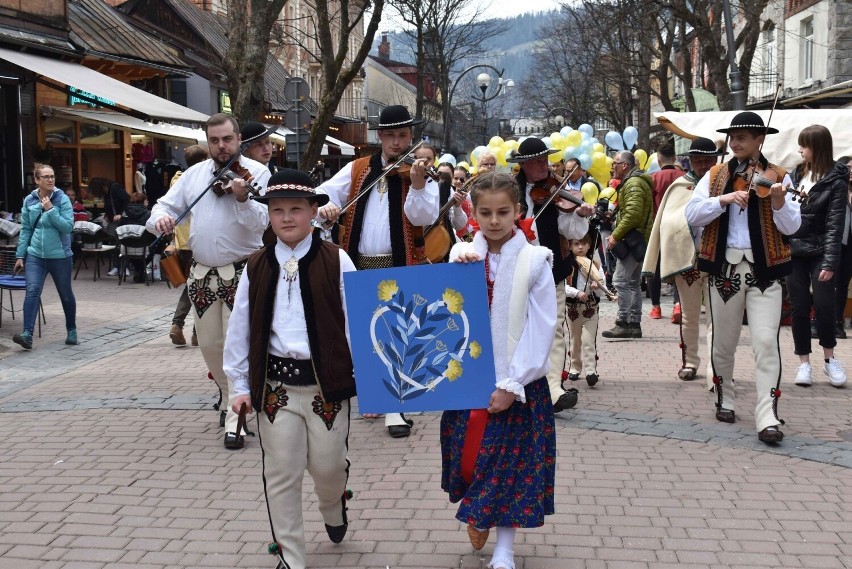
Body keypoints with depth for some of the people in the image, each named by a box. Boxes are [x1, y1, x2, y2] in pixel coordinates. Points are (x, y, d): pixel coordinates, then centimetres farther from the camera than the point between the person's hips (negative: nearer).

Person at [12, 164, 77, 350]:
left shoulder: (62, 199, -6)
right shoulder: (29, 201, 2)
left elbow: (68, 226, -13)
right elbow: (25, 229, 7)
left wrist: (51, 210, -20)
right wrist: (20, 256, 6)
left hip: (60, 256, -1)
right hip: (35, 255, 1)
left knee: (66, 295, 11)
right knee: (32, 291, -14)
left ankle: (71, 330, 29)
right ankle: (27, 334, -20)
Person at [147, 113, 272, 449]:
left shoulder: (257, 173, -6)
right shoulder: (194, 174, 9)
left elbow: (261, 223, -16)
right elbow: (166, 204, 10)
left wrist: (243, 199, -35)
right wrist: (160, 218, -13)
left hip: (242, 273, -5)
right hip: (202, 273, 5)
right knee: (209, 345, 13)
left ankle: (237, 416, 3)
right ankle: (231, 396, 36)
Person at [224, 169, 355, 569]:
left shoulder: (336, 262, -5)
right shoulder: (257, 267, 3)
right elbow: (239, 329, 7)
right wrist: (240, 385, 6)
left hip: (326, 381, -2)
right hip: (275, 384, 2)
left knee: (327, 466, 9)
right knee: (281, 473, 6)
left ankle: (333, 509, 44)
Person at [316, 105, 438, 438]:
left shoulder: (422, 172, -1)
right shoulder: (357, 170, 9)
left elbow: (423, 217, -15)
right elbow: (323, 192, 4)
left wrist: (417, 183, -31)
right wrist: (324, 206, -19)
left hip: (400, 267, -4)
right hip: (359, 265, 4)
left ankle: (394, 406, -1)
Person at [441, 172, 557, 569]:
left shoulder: (535, 260, -8)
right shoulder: (461, 255, 1)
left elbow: (541, 329, -10)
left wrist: (512, 384, -14)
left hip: (518, 382, -2)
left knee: (512, 462, 3)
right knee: (470, 454, 9)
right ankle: (477, 514, 37)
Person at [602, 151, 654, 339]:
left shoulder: (633, 184, -13)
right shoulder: (634, 182, 21)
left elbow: (633, 215, -24)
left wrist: (616, 236, -20)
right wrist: (616, 234, 15)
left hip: (633, 239, -11)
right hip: (637, 240, 11)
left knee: (620, 281, -11)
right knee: (633, 283, 12)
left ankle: (623, 324, -11)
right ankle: (634, 325, 15)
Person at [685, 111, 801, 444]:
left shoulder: (777, 177, 2)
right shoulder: (715, 176, 6)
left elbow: (791, 227, -4)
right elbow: (692, 215, -5)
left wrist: (779, 201, -22)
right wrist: (724, 199, -18)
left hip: (764, 269, -2)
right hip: (724, 266, 2)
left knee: (766, 341, -11)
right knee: (723, 341, 12)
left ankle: (767, 416, -9)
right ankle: (725, 398, 33)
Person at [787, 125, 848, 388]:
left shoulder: (836, 181, -6)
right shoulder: (797, 174, 9)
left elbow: (835, 224, -10)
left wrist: (830, 262, -15)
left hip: (819, 252, -4)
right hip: (793, 251, 4)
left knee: (824, 306, -6)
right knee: (799, 308, 5)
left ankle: (829, 359, 13)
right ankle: (804, 362, 13)